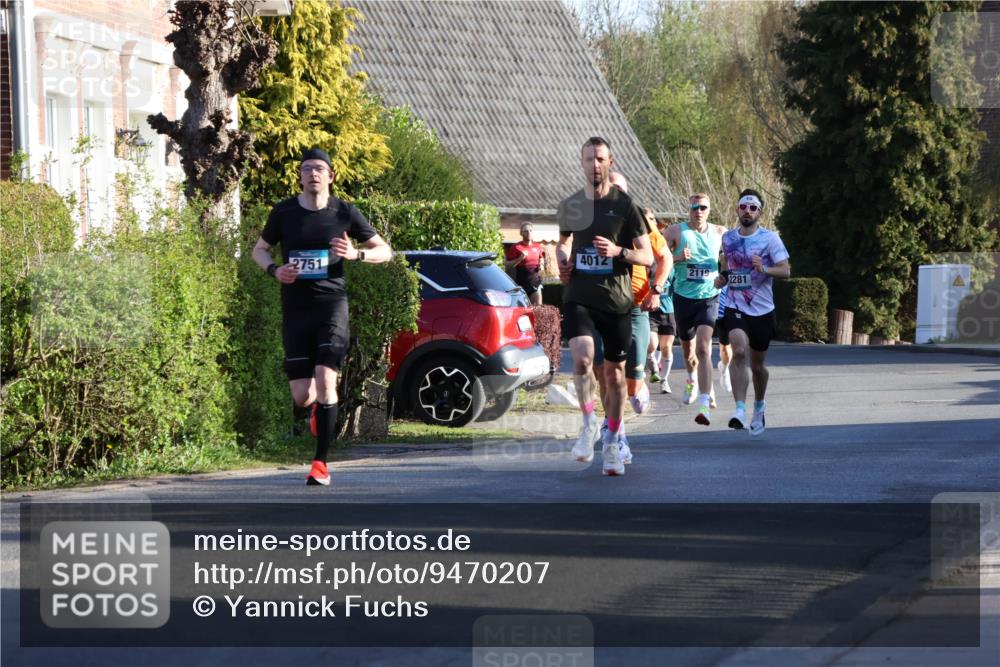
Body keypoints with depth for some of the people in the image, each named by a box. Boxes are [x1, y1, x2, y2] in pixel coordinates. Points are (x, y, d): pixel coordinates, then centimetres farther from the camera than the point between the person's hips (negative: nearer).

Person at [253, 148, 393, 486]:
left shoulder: (344, 213, 1)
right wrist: (275, 270, -5)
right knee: (302, 397, -3)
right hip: (295, 309, 1)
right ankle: (319, 406, 37)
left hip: (332, 305, -1)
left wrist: (356, 254, -12)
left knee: (325, 380, -19)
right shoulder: (284, 212, 3)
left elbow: (385, 251, 9)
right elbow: (259, 249, 17)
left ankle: (320, 462, -10)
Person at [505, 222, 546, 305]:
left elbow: (542, 261, 27)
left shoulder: (538, 247, 11)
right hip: (521, 282, -4)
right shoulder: (516, 248, -2)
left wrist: (541, 267, 4)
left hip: (535, 282, 4)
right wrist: (520, 259, -17)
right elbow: (507, 265, -4)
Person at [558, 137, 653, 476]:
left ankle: (612, 443, 19)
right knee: (581, 359, -23)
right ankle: (589, 424, -5)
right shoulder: (570, 205, 8)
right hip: (579, 297, 1)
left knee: (615, 374, 6)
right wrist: (562, 261, 4)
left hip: (616, 300, -1)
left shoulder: (624, 205, -1)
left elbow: (647, 256, -1)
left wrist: (618, 251, -19)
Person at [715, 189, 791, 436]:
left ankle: (759, 404, 38)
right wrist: (721, 277, 4)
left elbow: (786, 270, -8)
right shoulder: (728, 238, 7)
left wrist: (764, 269, -26)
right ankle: (740, 409, -29)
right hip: (736, 307, 1)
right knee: (739, 351, -25)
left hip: (762, 310, -1)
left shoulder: (770, 238, -4)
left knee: (757, 365, 11)